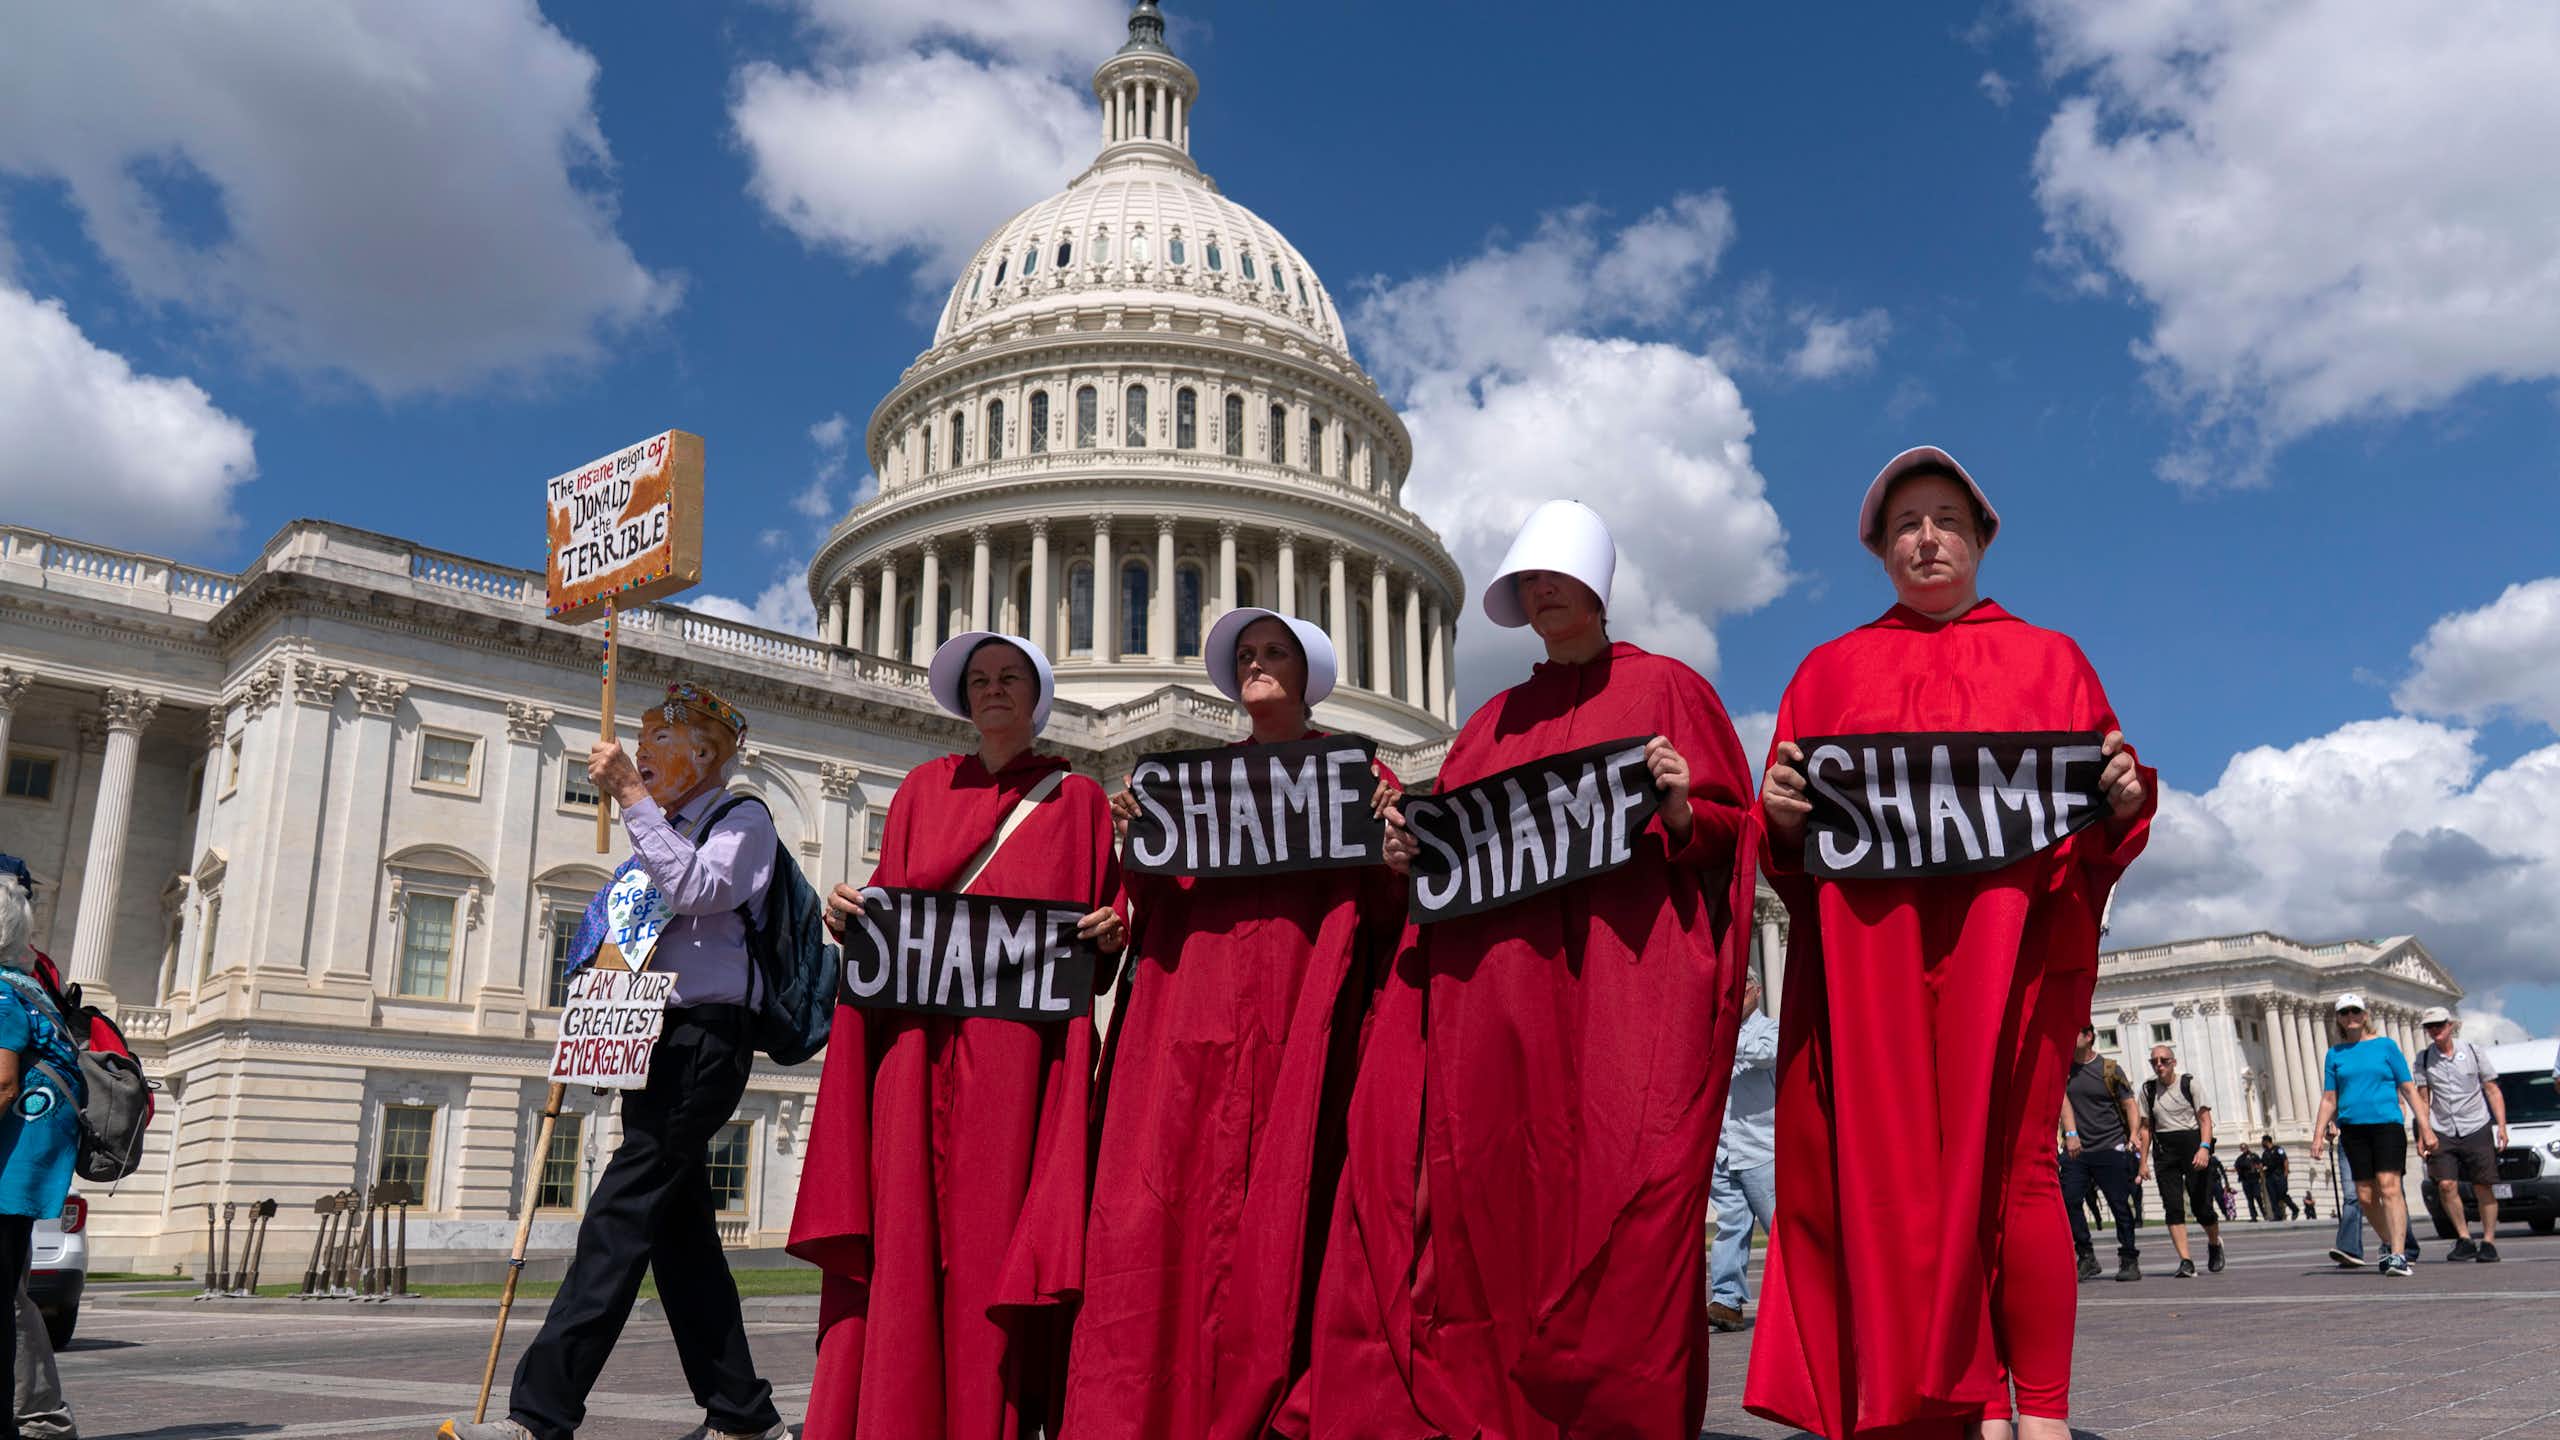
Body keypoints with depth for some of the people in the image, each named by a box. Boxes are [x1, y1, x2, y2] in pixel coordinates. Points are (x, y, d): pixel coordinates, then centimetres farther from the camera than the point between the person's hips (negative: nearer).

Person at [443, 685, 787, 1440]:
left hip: (703, 1039, -9)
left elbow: (695, 890, -21)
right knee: (681, 1235, 7)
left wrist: (631, 796, -18)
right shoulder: (667, 831, 23)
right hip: (655, 1040, 9)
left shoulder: (744, 821, -1)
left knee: (617, 1223, -14)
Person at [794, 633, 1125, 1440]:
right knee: (902, 1237, -4)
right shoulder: (923, 789, 18)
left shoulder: (1077, 800, 12)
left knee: (998, 1236, -4)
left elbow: (1108, 916, 11)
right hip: (915, 1045, 2)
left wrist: (1112, 931, -11)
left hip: (1019, 1046, -2)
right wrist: (848, 916, -4)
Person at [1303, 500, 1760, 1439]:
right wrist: (1412, 852, 4)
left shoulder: (1665, 689, 10)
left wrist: (1684, 810, -14)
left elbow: (1733, 829, 5)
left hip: (1619, 979, -4)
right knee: (1483, 1201, -3)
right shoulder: (1492, 722, 23)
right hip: (1491, 994, 4)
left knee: (1609, 1202, -10)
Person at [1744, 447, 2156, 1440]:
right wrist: (1782, 813, -8)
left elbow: (2102, 807, 13)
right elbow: (1786, 832, 13)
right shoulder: (1832, 670, 20)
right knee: (1897, 1168, -6)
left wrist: (2123, 799, -9)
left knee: (2008, 1161, -10)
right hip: (1870, 939, 1)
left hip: (2012, 935, -1)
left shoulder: (2048, 660, 18)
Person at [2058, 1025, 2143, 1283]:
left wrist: (2134, 1135, -15)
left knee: (2120, 1204, 0)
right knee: (2069, 1201, -7)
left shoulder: (2109, 1069, 1)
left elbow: (2129, 1104, 0)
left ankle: (2129, 1260, 11)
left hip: (2110, 1148, -2)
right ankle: (2087, 1258, 3)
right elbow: (2063, 1099, -4)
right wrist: (2071, 1133, -18)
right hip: (2075, 1148, 2)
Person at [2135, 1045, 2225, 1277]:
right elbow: (2146, 1127, 12)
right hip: (2164, 1149, 2)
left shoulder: (2189, 1083, 0)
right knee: (2173, 1206, -9)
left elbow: (2205, 1119, -5)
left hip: (2192, 1143, -2)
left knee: (2202, 1205, -2)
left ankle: (2214, 1243, 29)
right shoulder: (2148, 1089, 8)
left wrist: (2204, 1147, -20)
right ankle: (2185, 1261, -11)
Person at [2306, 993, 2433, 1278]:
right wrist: (2319, 1132, 2)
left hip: (2387, 1124, -3)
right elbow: (2329, 1099, 12)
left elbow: (2409, 1089, 5)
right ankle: (2389, 1242, 25)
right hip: (2353, 1128, 3)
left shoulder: (2386, 1045, 6)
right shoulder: (2335, 1054, 12)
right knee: (2365, 1196, 4)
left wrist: (2425, 1127, -2)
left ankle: (2398, 1255, -18)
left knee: (2389, 1187, -15)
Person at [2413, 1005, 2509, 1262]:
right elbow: (2423, 1099, 6)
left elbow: (2493, 1091, 4)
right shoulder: (2424, 1059, 5)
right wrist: (2423, 1134, -2)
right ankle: (2464, 1240, 0)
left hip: (2477, 1128, -1)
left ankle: (2488, 1242, 10)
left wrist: (2501, 1126, -5)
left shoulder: (2473, 1051, 2)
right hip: (2442, 1132, 1)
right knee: (2446, 1185, -11)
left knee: (2483, 1188, 0)